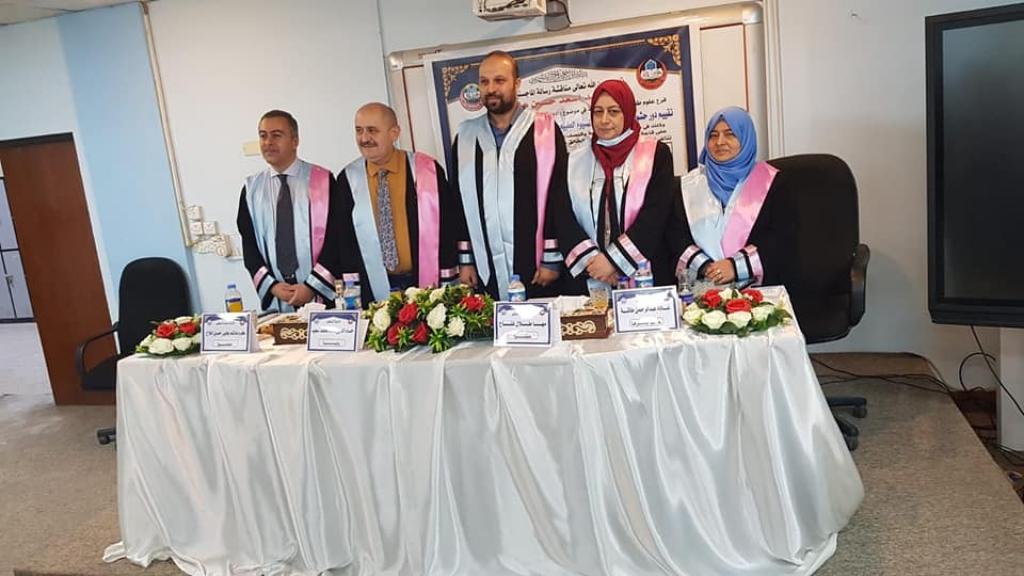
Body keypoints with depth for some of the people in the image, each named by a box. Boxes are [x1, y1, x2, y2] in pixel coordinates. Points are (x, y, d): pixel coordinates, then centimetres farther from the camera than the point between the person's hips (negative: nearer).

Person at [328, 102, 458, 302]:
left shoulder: (427, 171, -5)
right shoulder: (348, 180, 1)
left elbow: (447, 230, -4)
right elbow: (343, 239, 3)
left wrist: (448, 285, -5)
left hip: (426, 284, -1)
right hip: (375, 291, 1)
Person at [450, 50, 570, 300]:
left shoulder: (544, 130, -1)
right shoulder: (465, 136, 8)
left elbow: (559, 196, -4)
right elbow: (458, 201, 10)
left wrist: (553, 259, -7)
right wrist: (464, 259, 6)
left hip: (536, 265, -2)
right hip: (486, 269, 2)